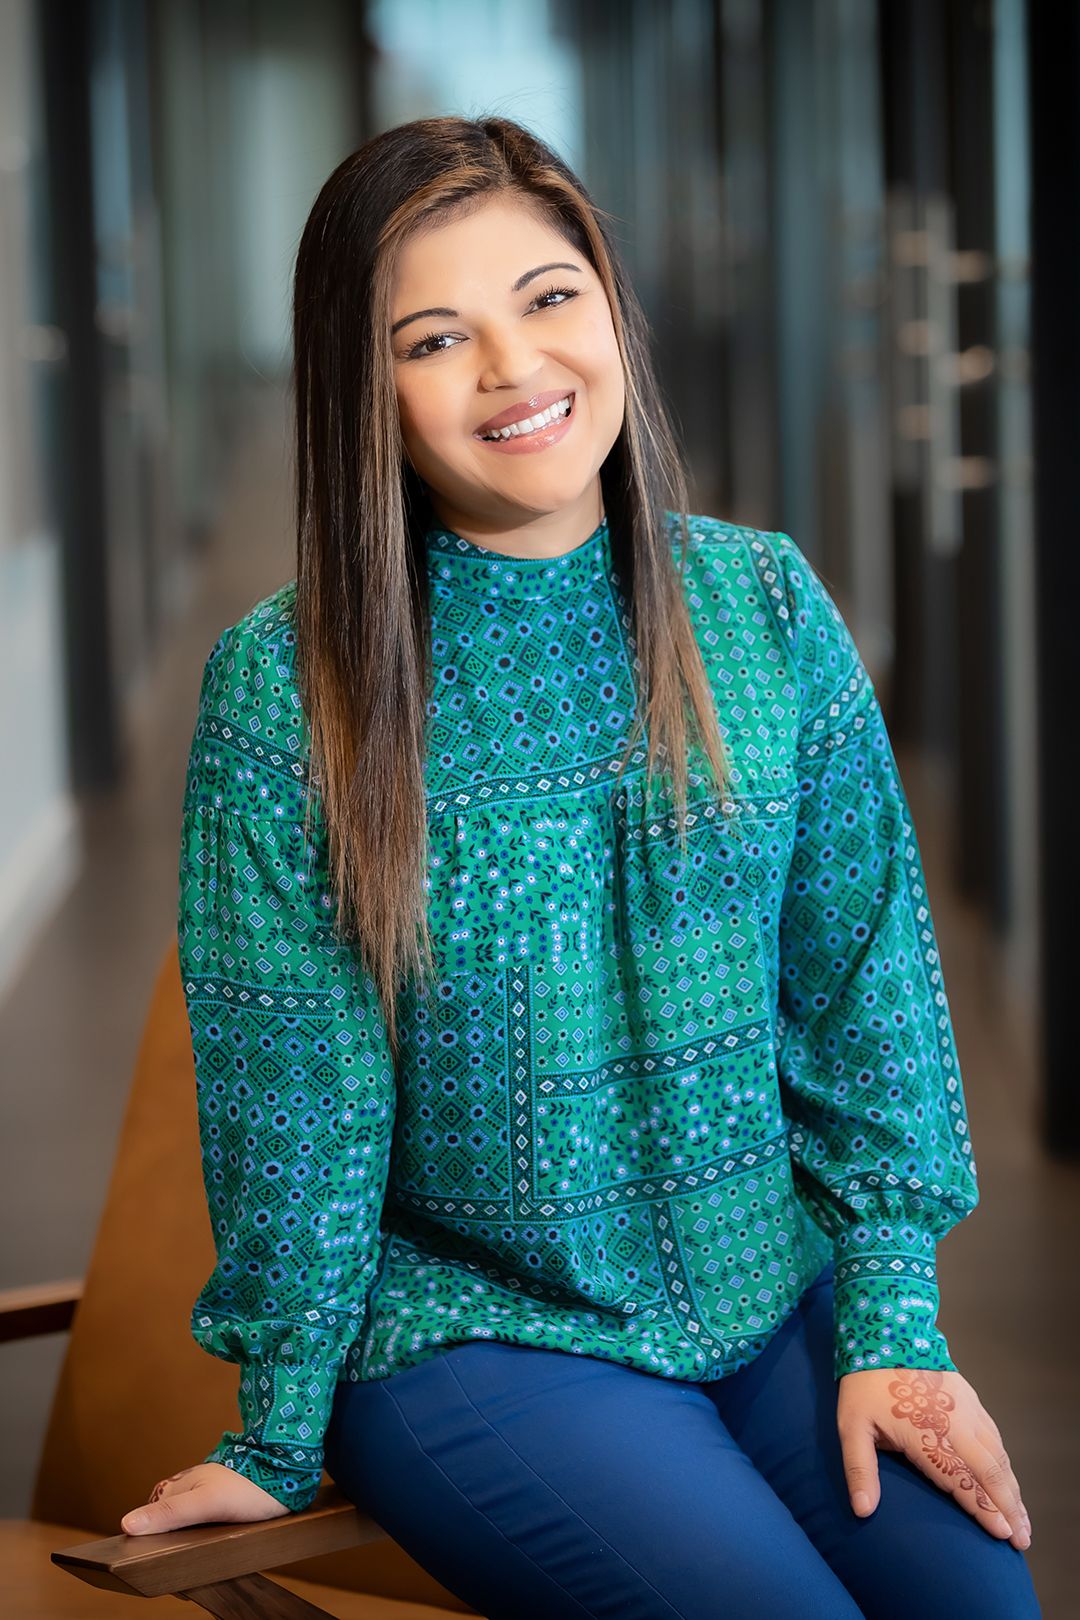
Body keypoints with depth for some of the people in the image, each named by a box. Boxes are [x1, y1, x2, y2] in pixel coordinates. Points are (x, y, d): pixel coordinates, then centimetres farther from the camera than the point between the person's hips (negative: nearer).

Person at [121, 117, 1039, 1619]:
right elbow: (286, 1091, -7)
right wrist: (279, 1441, -1)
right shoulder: (283, 684, -10)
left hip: (778, 1296, 3)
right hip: (469, 1329, -3)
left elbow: (866, 978, 4)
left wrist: (893, 1320, -1)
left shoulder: (765, 603, 0)